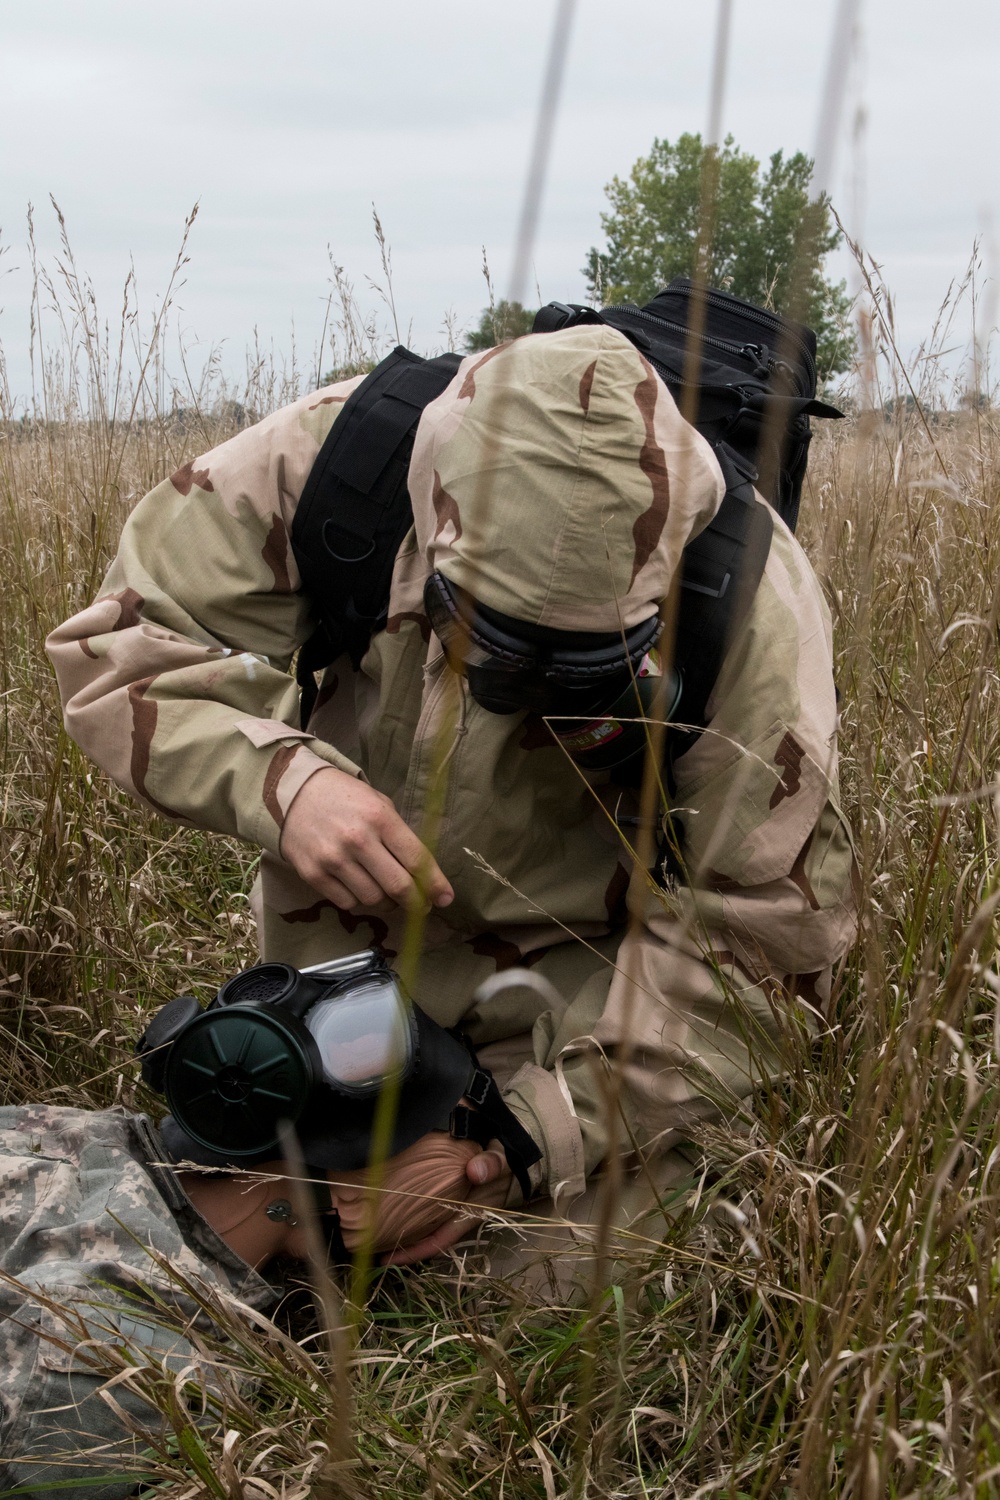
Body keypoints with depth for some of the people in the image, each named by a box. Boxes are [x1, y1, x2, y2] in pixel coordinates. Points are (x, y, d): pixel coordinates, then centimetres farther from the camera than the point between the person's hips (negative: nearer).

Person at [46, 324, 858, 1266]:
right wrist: (277, 777, -35)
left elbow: (760, 941, -22)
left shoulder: (754, 611, -30)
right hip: (341, 949, 3)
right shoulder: (332, 453, -25)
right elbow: (120, 644, -15)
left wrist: (547, 1128, -31)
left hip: (581, 986, -2)